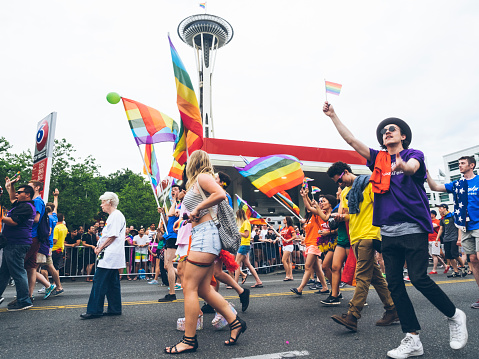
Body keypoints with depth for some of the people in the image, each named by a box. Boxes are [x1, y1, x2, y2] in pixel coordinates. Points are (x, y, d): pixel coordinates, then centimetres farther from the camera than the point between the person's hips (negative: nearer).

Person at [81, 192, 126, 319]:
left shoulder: (116, 215, -12)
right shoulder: (113, 216, 21)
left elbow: (113, 236, -17)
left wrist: (101, 248, -10)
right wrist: (99, 246, 11)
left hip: (110, 256, -10)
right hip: (110, 255, 10)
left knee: (99, 281, -8)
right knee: (112, 282, 11)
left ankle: (94, 310, -3)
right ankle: (115, 309, 17)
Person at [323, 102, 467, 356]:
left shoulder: (414, 154, 3)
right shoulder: (379, 159, 13)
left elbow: (413, 167, -22)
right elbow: (351, 140, 9)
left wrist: (402, 166, -46)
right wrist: (333, 115, 4)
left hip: (413, 229, -5)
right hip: (388, 232, 5)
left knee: (419, 279, -9)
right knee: (394, 285, 3)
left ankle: (454, 316, 20)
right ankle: (412, 339, 14)